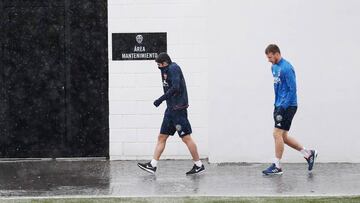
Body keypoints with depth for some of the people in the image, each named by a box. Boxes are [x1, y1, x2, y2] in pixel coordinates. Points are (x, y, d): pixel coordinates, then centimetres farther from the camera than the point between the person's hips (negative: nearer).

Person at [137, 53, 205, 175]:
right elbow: (170, 88, 14)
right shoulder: (167, 70, 20)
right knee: (162, 137, 7)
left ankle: (199, 165, 2)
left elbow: (175, 88, -21)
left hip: (178, 109, -10)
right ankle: (152, 165, 8)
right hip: (171, 109, 10)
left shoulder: (173, 68, -10)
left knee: (186, 138, -6)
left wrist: (161, 99, -19)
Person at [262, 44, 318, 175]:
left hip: (287, 106, -9)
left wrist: (283, 107, -21)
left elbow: (292, 89, -20)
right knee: (283, 136, 10)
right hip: (280, 105, 9)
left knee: (277, 134, -8)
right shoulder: (274, 67, 12)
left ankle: (277, 166, 0)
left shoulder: (286, 68, -17)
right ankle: (308, 154, 21)